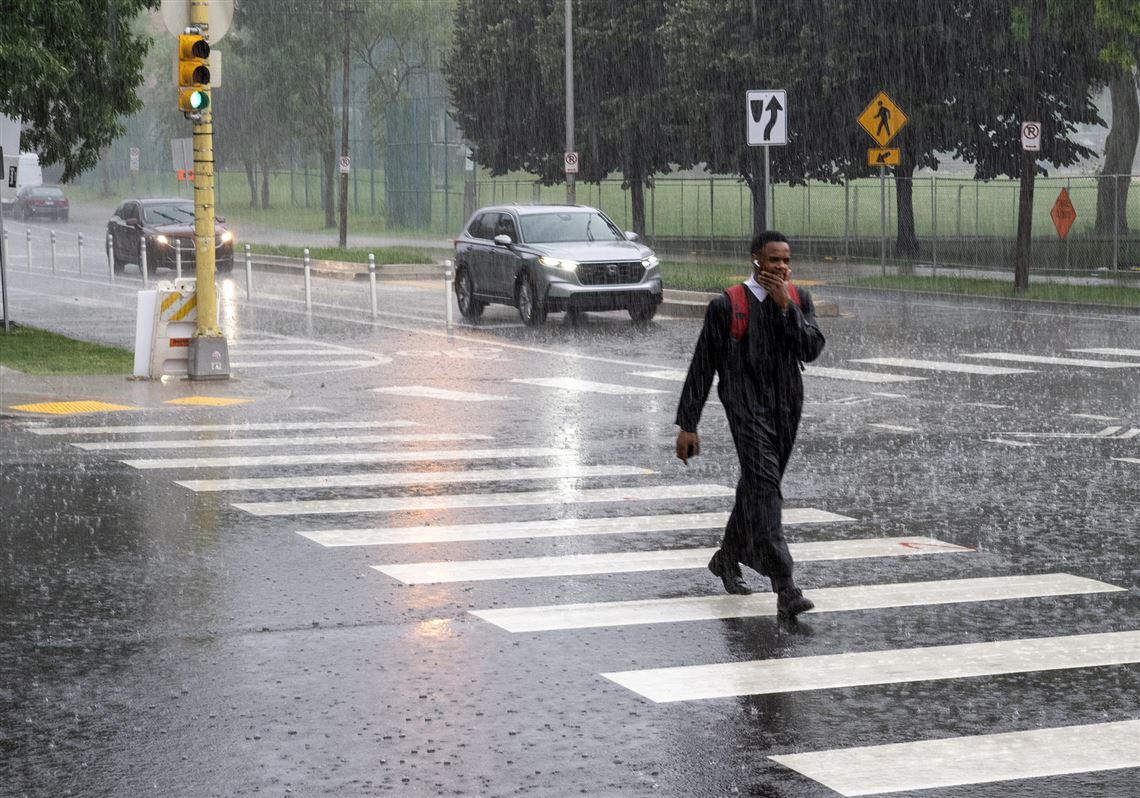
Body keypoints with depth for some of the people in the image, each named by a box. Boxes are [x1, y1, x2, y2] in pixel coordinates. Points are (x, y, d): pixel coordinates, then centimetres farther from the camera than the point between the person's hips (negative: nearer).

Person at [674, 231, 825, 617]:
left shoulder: (799, 300, 5)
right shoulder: (726, 306, -7)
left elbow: (812, 349, -9)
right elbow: (702, 367, -3)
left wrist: (786, 306, -16)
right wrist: (687, 425, -4)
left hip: (786, 409, 5)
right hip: (747, 408, -5)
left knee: (756, 488, 19)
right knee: (765, 488, -17)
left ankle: (727, 559, 42)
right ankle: (785, 589, -23)